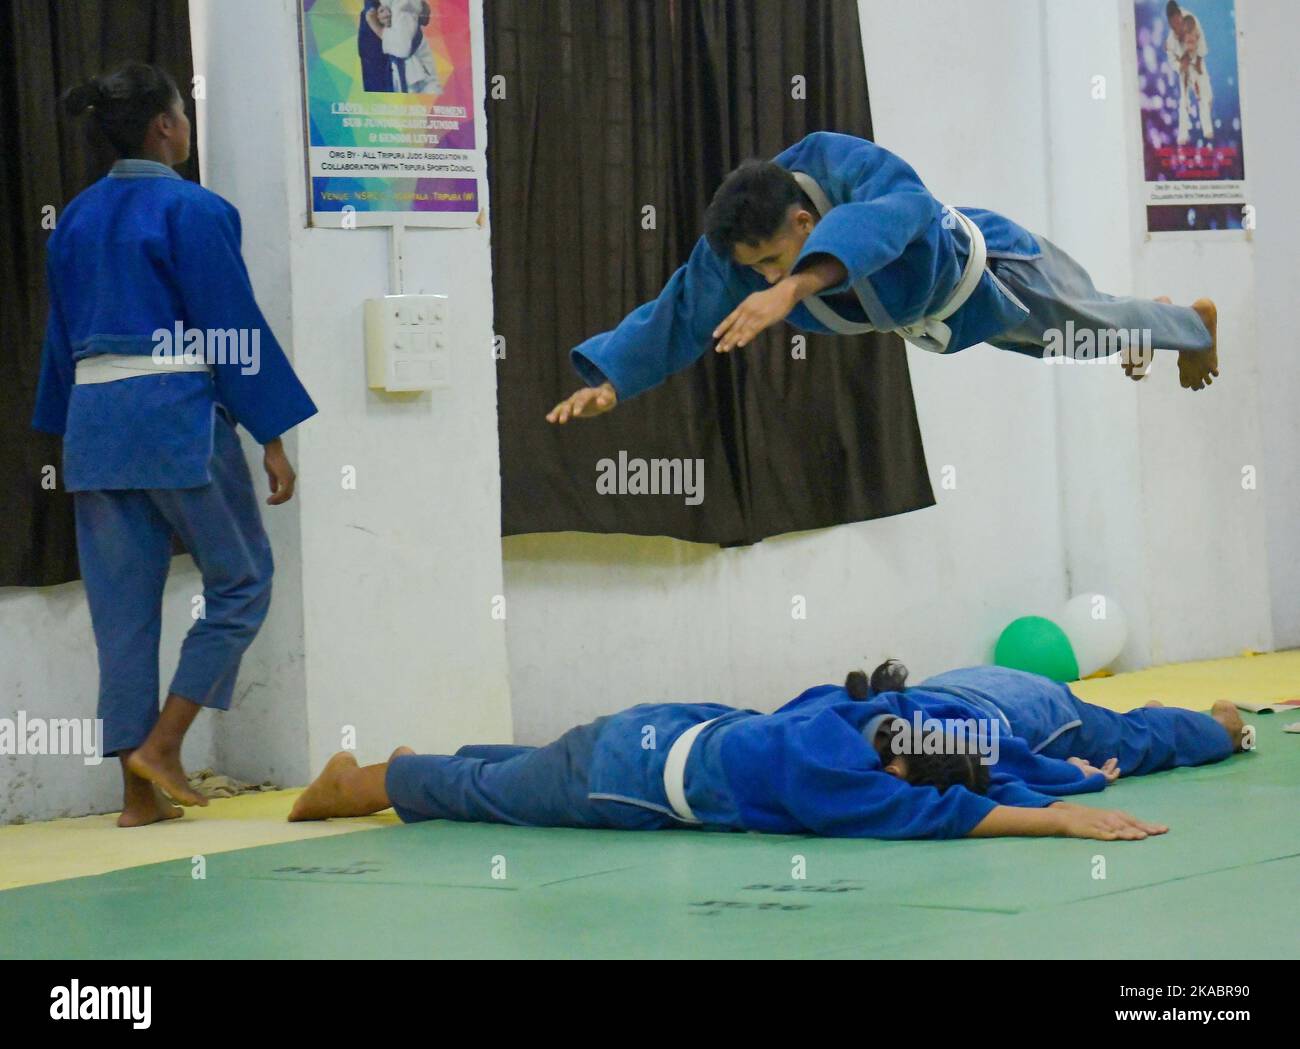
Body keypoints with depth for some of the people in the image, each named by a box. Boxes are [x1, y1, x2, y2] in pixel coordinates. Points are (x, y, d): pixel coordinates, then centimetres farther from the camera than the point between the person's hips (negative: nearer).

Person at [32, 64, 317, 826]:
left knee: (124, 603, 8)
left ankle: (139, 791, 7)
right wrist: (273, 438, -5)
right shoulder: (193, 210, -9)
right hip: (178, 415, -6)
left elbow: (62, 335, 16)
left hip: (93, 420, 6)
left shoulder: (77, 219, 11)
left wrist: (72, 434, 25)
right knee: (241, 581, 8)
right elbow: (236, 328, -9)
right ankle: (162, 743, -1)